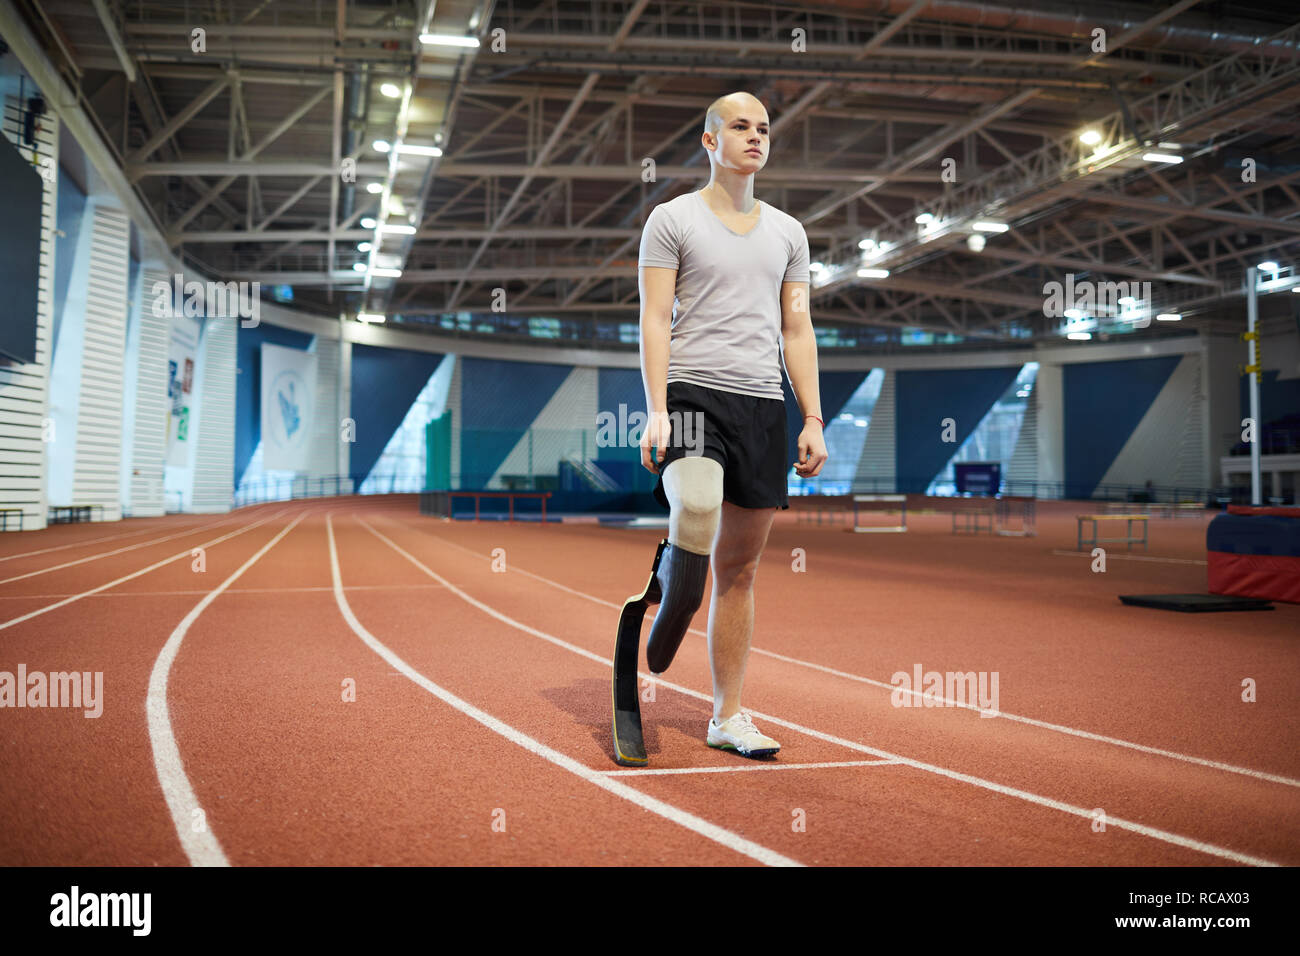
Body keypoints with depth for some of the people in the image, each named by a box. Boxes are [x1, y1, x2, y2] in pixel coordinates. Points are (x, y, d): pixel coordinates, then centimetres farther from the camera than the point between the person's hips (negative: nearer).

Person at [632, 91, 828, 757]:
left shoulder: (788, 232, 18)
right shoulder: (672, 219, 5)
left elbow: (797, 329, 16)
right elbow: (655, 319, -3)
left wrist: (813, 419, 6)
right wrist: (657, 410, -14)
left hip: (763, 403, 4)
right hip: (693, 393, -4)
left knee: (740, 565, 5)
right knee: (696, 513, -31)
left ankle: (728, 715, 13)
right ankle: (652, 659, -8)